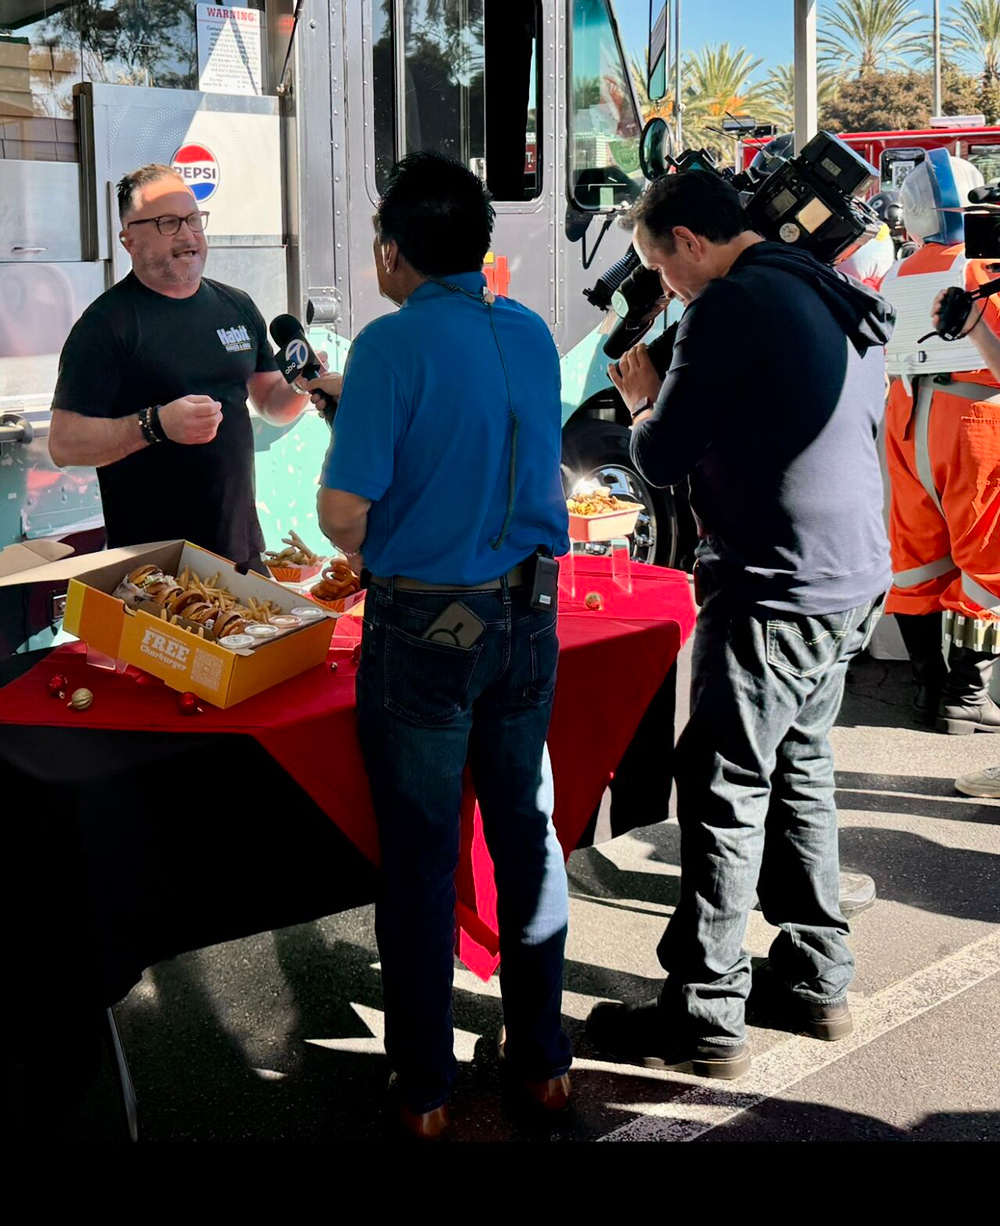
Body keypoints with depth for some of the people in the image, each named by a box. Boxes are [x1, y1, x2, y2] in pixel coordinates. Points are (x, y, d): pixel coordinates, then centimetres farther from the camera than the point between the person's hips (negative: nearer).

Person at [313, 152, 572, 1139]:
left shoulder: (393, 343, -15)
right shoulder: (533, 334, 4)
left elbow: (343, 513, -19)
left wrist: (371, 553, 6)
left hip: (424, 629, -5)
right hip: (526, 618, 6)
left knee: (420, 856, 7)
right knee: (527, 833, 16)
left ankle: (424, 1086, 20)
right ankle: (541, 1058, 29)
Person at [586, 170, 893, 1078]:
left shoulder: (730, 307, -14)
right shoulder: (841, 302, 13)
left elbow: (661, 460, -12)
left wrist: (644, 400, 10)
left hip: (775, 591, -9)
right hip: (854, 581, 9)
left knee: (725, 791, -2)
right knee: (801, 771, 18)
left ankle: (704, 1017, 6)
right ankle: (817, 980, 27)